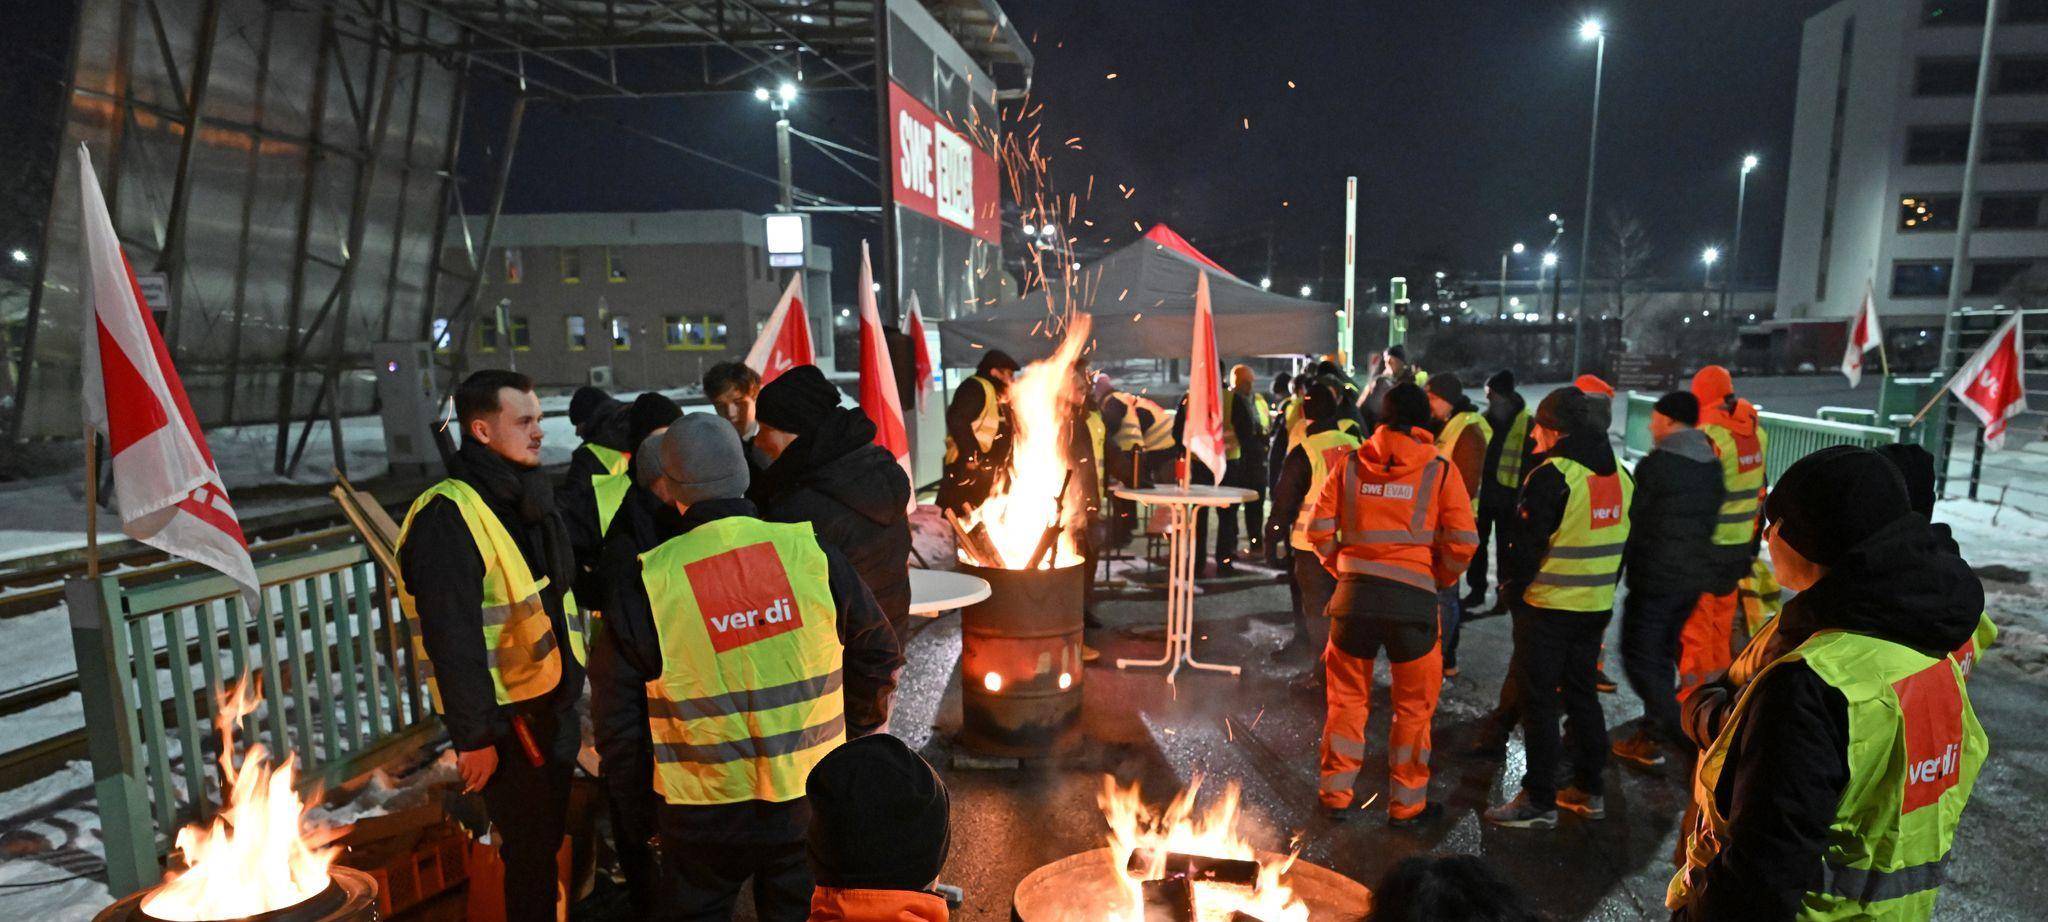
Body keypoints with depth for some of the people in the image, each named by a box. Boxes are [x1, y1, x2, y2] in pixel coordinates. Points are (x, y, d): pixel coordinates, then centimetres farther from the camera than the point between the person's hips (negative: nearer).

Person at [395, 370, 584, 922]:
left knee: (549, 834, 21)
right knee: (529, 849, 4)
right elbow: (452, 639, -23)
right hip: (506, 717, -8)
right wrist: (474, 737, -21)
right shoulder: (448, 517, -21)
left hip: (551, 701, 8)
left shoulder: (528, 497, 9)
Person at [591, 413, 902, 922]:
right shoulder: (811, 551, -10)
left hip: (702, 813, -1)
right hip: (809, 802, 2)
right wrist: (855, 733, 16)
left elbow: (618, 716, -5)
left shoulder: (646, 584, -14)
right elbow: (878, 653, 2)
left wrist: (633, 775, 14)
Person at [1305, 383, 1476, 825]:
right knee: (1414, 705, 14)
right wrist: (1441, 580, 10)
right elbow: (1463, 542, -5)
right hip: (1414, 597, -2)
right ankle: (1406, 804, 23)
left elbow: (1319, 530, 2)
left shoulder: (1348, 465, 4)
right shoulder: (1441, 471, 0)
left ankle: (1337, 794, 23)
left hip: (1354, 592, 2)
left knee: (1348, 698, 15)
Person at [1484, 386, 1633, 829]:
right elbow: (1621, 544, 14)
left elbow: (1526, 542, -16)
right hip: (1597, 607, 8)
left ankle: (1539, 801, 8)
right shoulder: (1619, 476, 6)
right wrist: (1603, 588, 20)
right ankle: (1590, 790, 29)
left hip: (1548, 608, -8)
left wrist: (1511, 582, 0)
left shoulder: (1552, 477, -19)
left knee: (1539, 700, 1)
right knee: (1582, 693, 19)